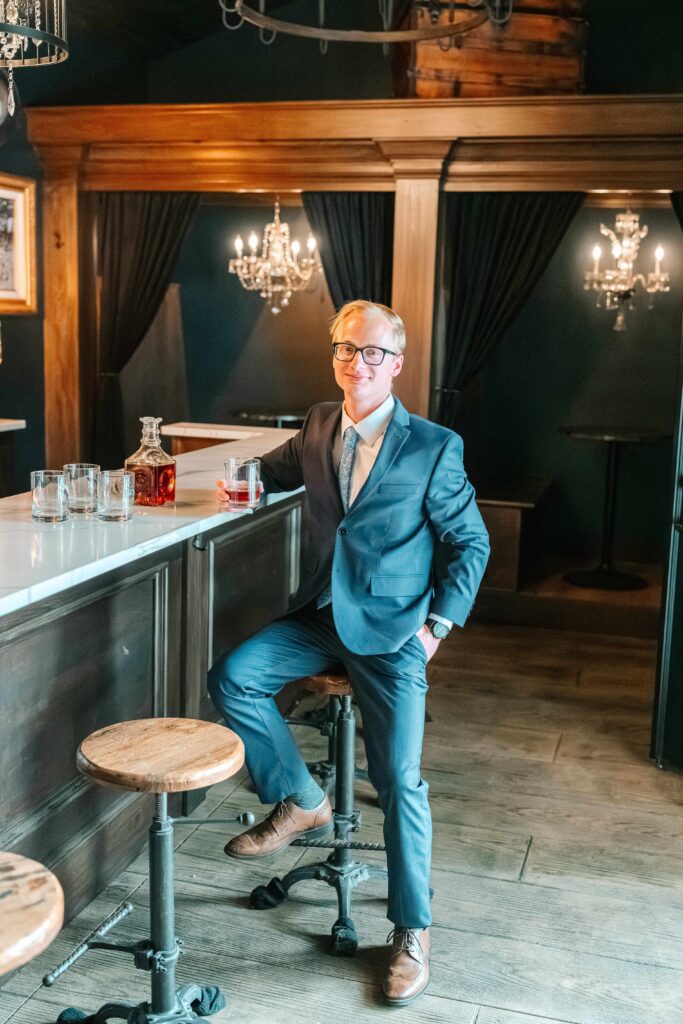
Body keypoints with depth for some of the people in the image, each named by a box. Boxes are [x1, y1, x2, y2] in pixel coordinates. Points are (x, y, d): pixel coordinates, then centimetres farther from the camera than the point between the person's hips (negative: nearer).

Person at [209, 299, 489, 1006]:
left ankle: (410, 932, 10)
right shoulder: (319, 425, 6)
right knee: (232, 676, -18)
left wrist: (439, 623, -9)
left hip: (392, 631, -4)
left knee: (399, 782, -9)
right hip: (319, 617, 5)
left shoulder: (434, 448, -7)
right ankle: (301, 802, 2)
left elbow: (470, 543, -1)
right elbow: (280, 468, 28)